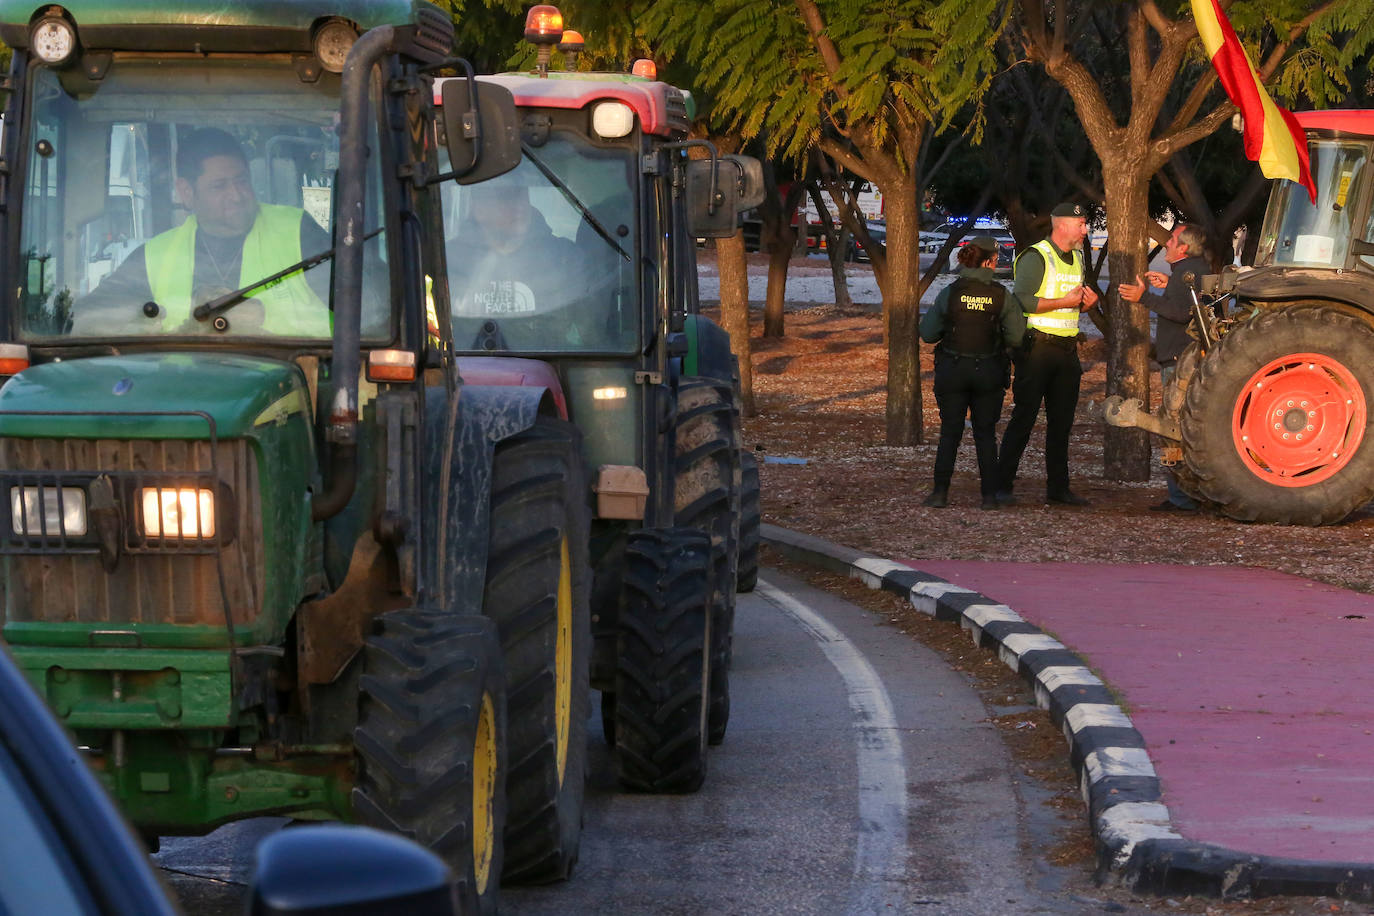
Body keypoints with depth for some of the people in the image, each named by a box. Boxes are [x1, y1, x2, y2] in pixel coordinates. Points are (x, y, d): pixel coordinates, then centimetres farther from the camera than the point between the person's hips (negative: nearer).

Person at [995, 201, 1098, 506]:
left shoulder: (1076, 258, 17)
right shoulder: (1035, 257, -10)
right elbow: (1021, 300, -20)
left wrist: (1087, 303, 5)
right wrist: (1064, 301, -20)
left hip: (1067, 350, 8)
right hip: (1037, 346, -8)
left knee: (1062, 421, 8)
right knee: (1024, 418, -6)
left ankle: (1058, 487, 13)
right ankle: (1002, 486, -1)